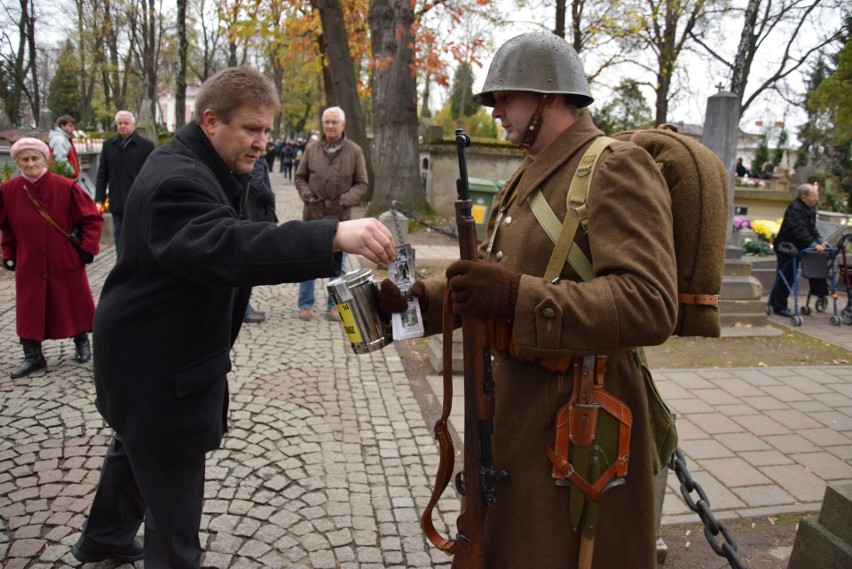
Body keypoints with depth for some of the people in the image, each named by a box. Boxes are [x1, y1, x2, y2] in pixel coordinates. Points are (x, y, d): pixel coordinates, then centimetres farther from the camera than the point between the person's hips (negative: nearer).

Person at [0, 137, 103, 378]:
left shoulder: (66, 187, -12)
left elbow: (92, 218, -6)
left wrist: (87, 248, -10)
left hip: (66, 261, -2)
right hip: (29, 265, 2)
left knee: (74, 304, 11)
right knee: (29, 310, 5)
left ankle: (82, 344, 33)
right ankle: (33, 356, 19)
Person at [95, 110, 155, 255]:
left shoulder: (146, 145, -2)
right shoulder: (108, 145, 9)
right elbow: (102, 174, 11)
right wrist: (99, 199, 5)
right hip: (117, 202, 4)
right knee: (120, 242, 10)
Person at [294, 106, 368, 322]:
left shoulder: (354, 151, -1)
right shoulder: (311, 148, 2)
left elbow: (361, 183, 2)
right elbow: (300, 177, 10)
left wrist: (346, 200, -13)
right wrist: (306, 195, -7)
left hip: (340, 216, -1)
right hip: (313, 213, 1)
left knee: (338, 264, 8)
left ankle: (334, 305, 20)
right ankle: (305, 304, 19)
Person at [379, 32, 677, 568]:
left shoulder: (616, 168, -16)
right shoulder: (529, 175, 14)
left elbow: (651, 306, -27)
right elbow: (494, 271, 18)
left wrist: (517, 297, -33)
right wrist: (418, 297, 2)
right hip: (514, 408, 9)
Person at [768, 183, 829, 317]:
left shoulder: (811, 209, 11)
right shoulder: (795, 209, -21)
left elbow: (812, 230, 14)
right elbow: (800, 231, -30)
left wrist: (821, 241, -1)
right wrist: (814, 245, -35)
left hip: (798, 247, 8)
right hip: (786, 248, -8)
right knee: (785, 276, -3)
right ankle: (778, 306, 3)